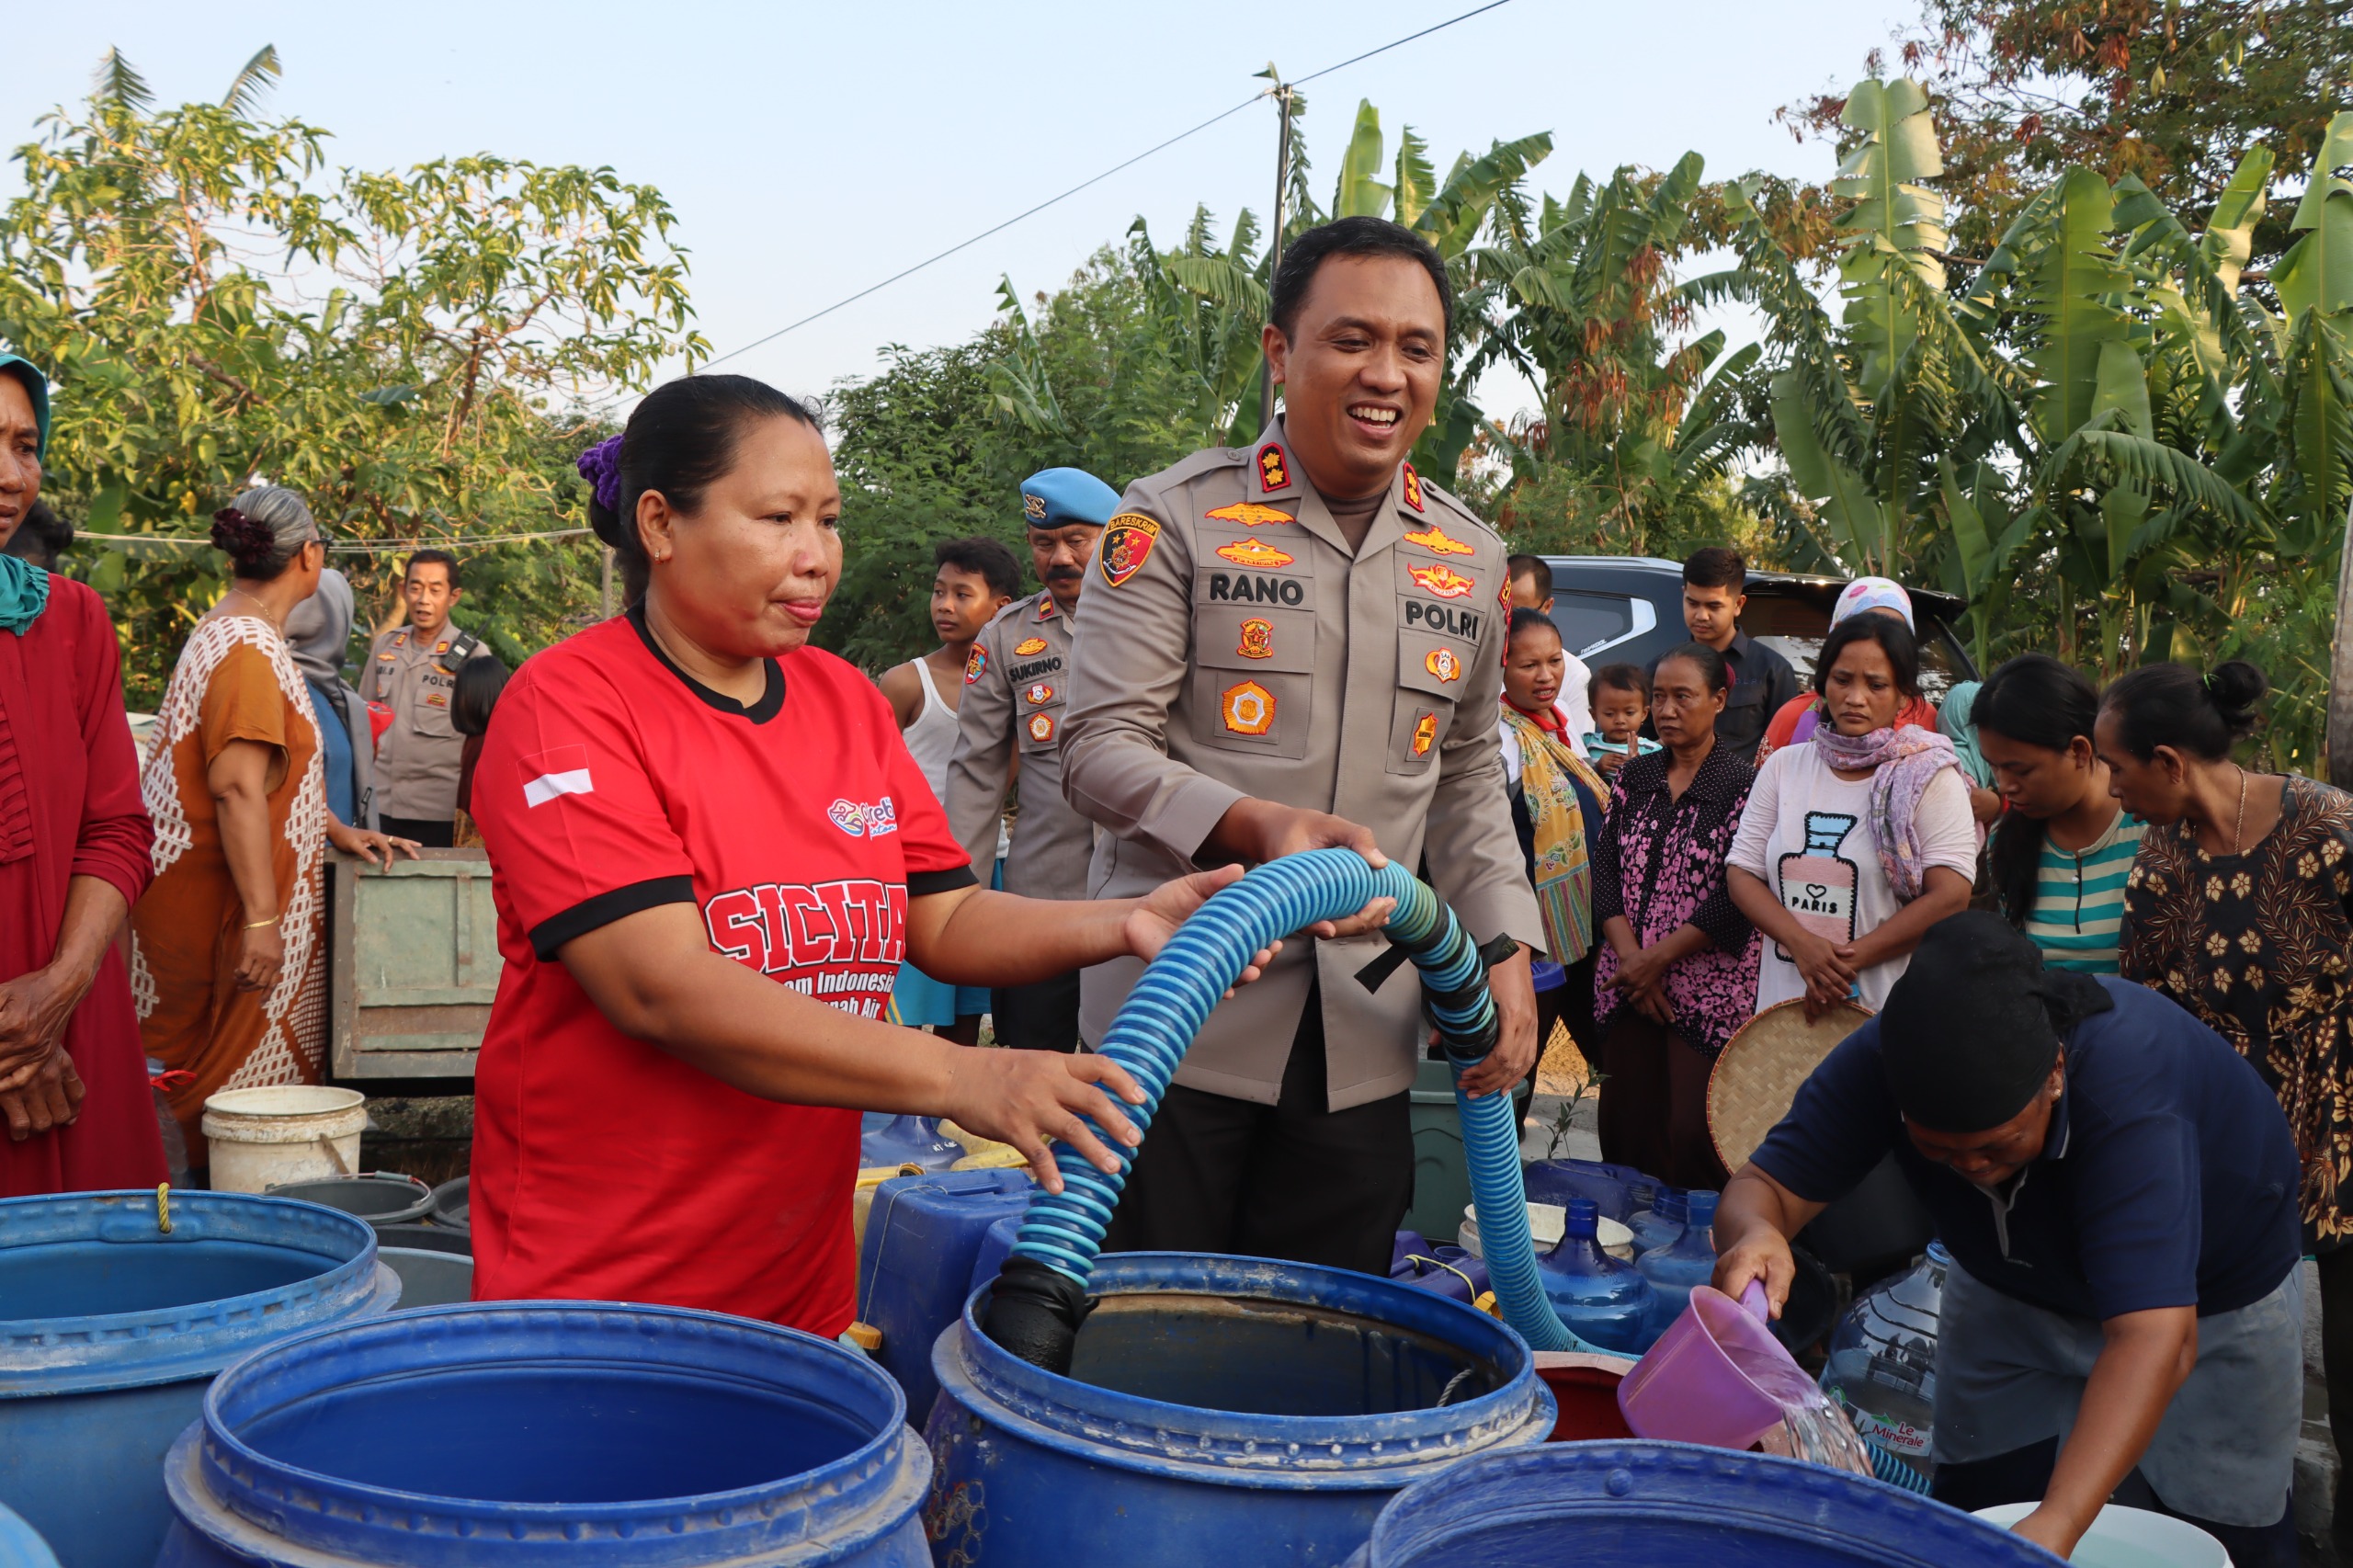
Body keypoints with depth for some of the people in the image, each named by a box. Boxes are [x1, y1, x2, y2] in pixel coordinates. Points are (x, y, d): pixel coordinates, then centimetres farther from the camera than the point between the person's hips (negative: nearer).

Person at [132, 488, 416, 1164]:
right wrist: (261, 919, -26)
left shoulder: (231, 632, 17)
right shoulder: (250, 647, -17)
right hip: (221, 902, -10)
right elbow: (239, 788, -24)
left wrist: (338, 831, 18)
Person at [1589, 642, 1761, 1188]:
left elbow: (1736, 899, -11)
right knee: (1625, 1129, 5)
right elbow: (1604, 871, 6)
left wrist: (1656, 959, -11)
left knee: (1693, 1134, -9)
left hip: (1708, 991, -5)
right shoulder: (1634, 778, 11)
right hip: (1627, 985, 5)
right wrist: (1630, 957, -8)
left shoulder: (1743, 784, -5)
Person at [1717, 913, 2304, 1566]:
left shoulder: (2130, 1084, -44)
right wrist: (1754, 1232, -58)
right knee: (1976, 1510, 5)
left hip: (2202, 1294, -3)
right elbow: (1767, 1183, -32)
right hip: (2016, 1290, 3)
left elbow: (2155, 1338, -50)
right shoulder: (1883, 1056, -31)